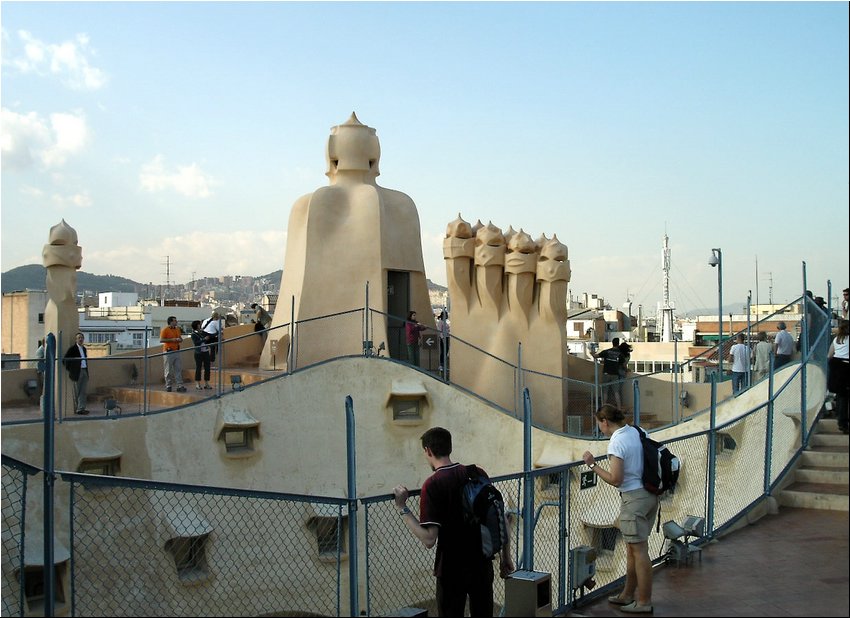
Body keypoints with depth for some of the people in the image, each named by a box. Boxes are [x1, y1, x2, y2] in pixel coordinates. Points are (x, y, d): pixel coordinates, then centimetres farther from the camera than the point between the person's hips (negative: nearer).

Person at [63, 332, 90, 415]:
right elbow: (66, 359, -8)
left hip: (85, 371, 6)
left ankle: (82, 408, 7)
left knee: (84, 392, 3)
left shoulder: (84, 349, 15)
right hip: (77, 372, -6)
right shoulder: (72, 349, -6)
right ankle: (77, 409, 5)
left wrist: (86, 369, 15)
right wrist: (69, 369, -7)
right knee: (77, 392, 0)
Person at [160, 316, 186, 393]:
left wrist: (179, 340, 0)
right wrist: (171, 340, -17)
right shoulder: (165, 329, -5)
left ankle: (180, 386, 1)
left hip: (176, 351, 6)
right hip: (168, 352, -6)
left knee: (178, 369, 1)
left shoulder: (177, 329, 15)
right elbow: (161, 340, -12)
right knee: (169, 370, 0)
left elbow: (181, 339, 24)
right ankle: (168, 386, 8)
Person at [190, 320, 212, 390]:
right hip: (199, 353, -6)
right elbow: (196, 343, -17)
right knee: (198, 368, -1)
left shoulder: (203, 332, 11)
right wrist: (204, 339, -20)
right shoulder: (193, 334, -5)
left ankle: (206, 383, 13)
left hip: (206, 352, 6)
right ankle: (197, 384, 5)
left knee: (207, 368, 5)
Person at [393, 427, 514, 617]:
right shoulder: (478, 474, 0)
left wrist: (402, 509, -15)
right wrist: (505, 557, 12)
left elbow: (429, 540, -21)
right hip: (482, 565, 5)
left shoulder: (432, 484, -16)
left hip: (452, 570, -4)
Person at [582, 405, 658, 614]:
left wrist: (593, 465, -11)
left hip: (634, 498, -9)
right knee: (632, 548, 17)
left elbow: (615, 480, -20)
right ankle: (628, 595, 28)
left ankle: (644, 602, 6)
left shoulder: (616, 443, -18)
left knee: (639, 550, -1)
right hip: (650, 494, 9)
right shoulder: (637, 432, 6)